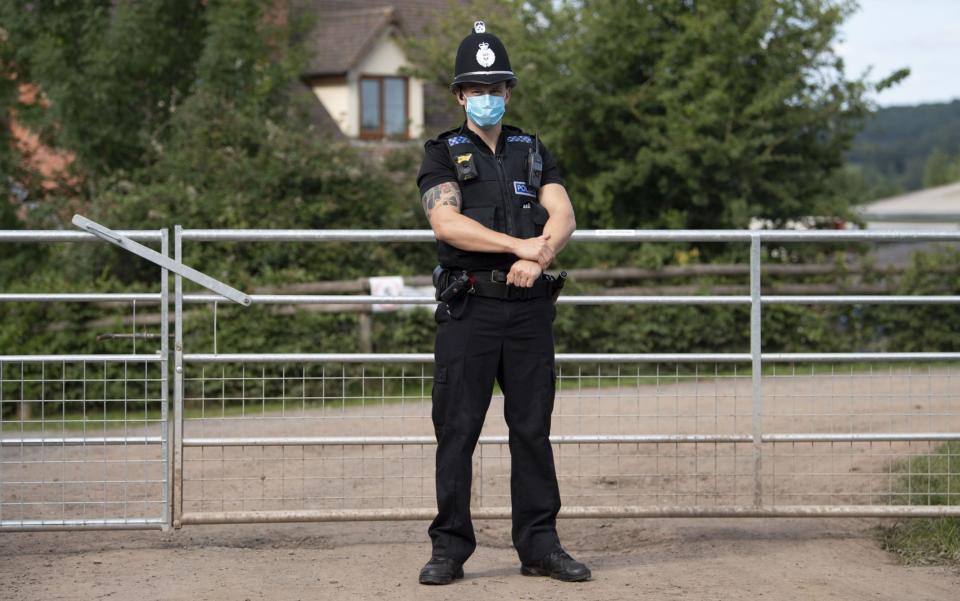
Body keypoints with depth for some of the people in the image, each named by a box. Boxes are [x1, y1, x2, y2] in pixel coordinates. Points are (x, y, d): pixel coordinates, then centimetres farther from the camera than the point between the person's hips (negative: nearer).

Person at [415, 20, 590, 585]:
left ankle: (540, 545, 9)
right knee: (457, 429, -4)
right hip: (468, 306, -3)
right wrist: (520, 244, -17)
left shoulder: (533, 152, 17)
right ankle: (450, 549, 0)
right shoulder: (443, 154, 5)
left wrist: (538, 257, -17)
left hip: (529, 306, 3)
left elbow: (564, 216, 3)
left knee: (533, 428, 4)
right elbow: (446, 223, -11)